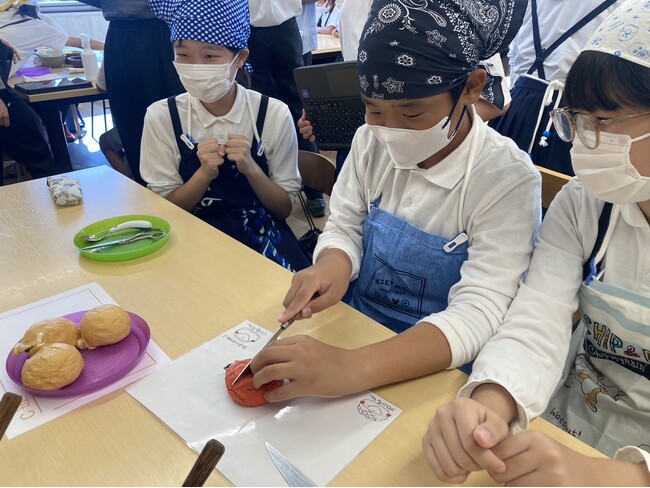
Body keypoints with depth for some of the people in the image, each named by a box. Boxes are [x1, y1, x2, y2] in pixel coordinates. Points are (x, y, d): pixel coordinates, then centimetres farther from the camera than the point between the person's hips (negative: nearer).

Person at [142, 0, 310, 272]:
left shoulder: (273, 114, -9)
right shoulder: (161, 116, -7)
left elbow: (284, 208, -2)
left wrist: (251, 169, -20)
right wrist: (204, 173, -20)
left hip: (262, 234, 1)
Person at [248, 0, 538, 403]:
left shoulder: (507, 179, -19)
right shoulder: (372, 141, -6)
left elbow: (478, 315, -25)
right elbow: (344, 227, 4)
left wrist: (351, 369, -39)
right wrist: (333, 265, -21)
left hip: (437, 367, -4)